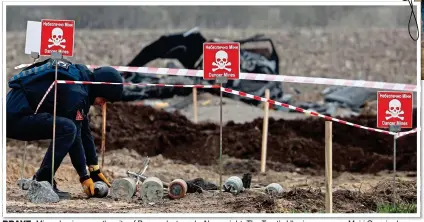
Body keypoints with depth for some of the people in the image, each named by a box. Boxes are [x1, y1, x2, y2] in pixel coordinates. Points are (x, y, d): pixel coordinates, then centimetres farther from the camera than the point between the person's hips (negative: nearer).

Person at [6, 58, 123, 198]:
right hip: (14, 117, -11)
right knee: (67, 129, -24)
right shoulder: (75, 92, -17)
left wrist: (95, 170, 19)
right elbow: (76, 137, -15)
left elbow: (84, 131, 18)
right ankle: (42, 182, -16)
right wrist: (84, 177, -8)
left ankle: (39, 180, 13)